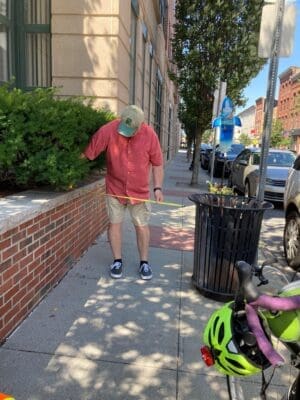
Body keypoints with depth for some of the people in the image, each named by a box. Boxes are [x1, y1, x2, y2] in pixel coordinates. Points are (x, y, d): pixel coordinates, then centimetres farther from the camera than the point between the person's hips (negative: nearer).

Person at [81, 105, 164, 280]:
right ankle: (117, 261, 21)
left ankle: (144, 262, 22)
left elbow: (157, 164, -4)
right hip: (115, 188, 0)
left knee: (142, 226, 7)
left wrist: (158, 188, -9)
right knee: (115, 224, 6)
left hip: (140, 190, 0)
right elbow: (87, 154, -14)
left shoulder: (150, 135, -14)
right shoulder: (108, 130, -17)